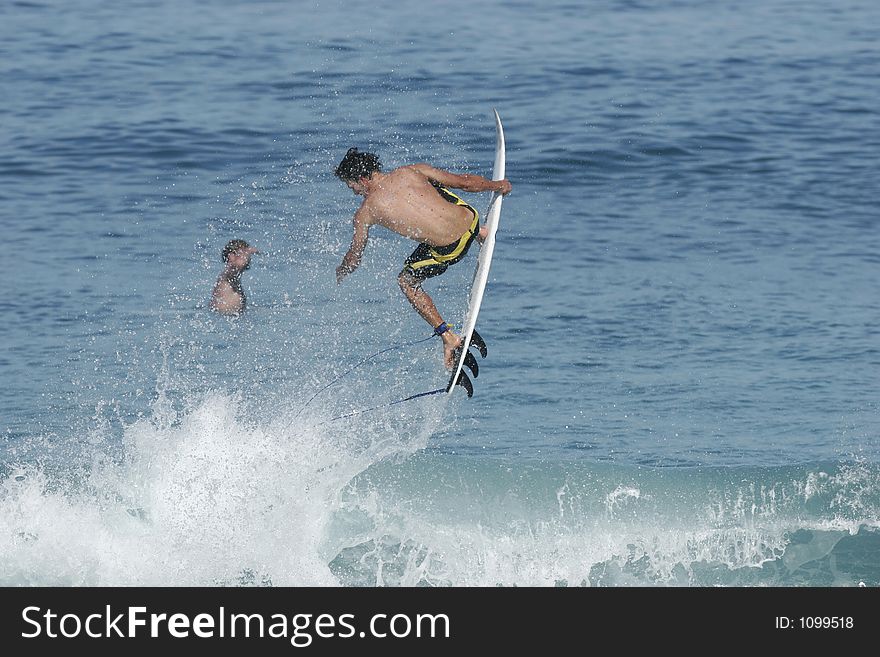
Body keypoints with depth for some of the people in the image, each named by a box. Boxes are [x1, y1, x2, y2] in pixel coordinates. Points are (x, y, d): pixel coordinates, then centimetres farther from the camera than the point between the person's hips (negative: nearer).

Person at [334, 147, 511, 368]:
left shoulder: (366, 212, -1)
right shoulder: (412, 171, 5)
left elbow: (353, 260, 11)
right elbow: (465, 182, 7)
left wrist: (339, 274, 34)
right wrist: (496, 185, 25)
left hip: (449, 250, -4)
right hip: (470, 219, 5)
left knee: (406, 282, 25)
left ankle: (448, 337, 18)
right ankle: (480, 233, 43)